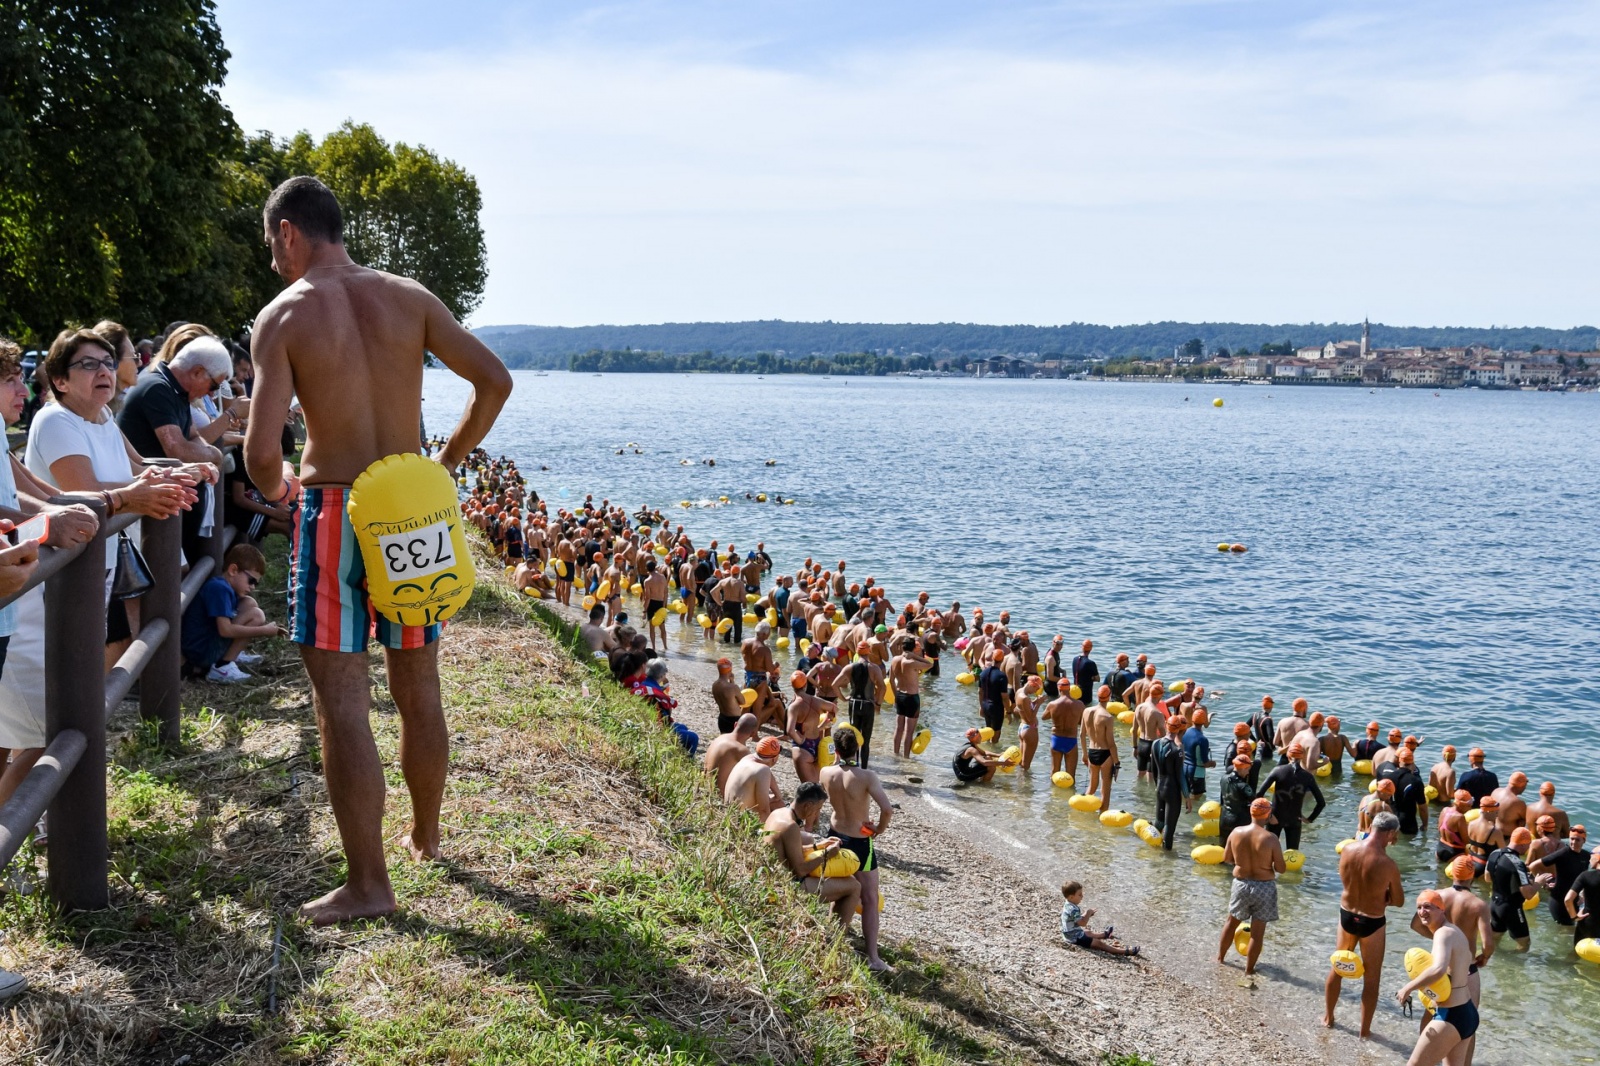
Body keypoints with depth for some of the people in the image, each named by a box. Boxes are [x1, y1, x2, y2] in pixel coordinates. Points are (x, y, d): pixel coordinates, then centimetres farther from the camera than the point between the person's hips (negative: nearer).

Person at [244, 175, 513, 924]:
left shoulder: (283, 316, -8)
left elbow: (262, 451, -15)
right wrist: (448, 460, 11)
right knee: (418, 690, 18)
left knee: (341, 702, 1)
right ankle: (426, 835, 36)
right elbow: (494, 380, 0)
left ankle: (368, 883, 5)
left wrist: (274, 489, 7)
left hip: (334, 512, -5)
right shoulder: (407, 298, 3)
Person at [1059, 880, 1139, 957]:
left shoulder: (1068, 906, 4)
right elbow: (1082, 923, -32)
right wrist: (1088, 913, -22)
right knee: (1099, 943, -14)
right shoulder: (1073, 910, -29)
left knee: (1089, 933, 37)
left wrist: (1086, 914, 5)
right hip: (1076, 939, -11)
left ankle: (1104, 934, 68)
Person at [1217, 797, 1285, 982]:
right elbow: (1281, 869, -14)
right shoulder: (1270, 839, -19)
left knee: (1232, 922, 24)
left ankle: (1221, 956, 41)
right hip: (1264, 888, -3)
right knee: (1258, 930, 9)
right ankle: (1249, 971, 16)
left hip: (1241, 884, 3)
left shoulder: (1236, 832, -9)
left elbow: (1226, 858, 3)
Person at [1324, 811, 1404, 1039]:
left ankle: (1328, 1017, 37)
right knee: (1371, 978, 13)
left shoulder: (1348, 851, -11)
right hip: (1372, 923, -4)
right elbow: (1398, 901, -10)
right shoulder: (1387, 864, -23)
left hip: (1347, 915, 5)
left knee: (1338, 968, 23)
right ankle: (1365, 1030, 23)